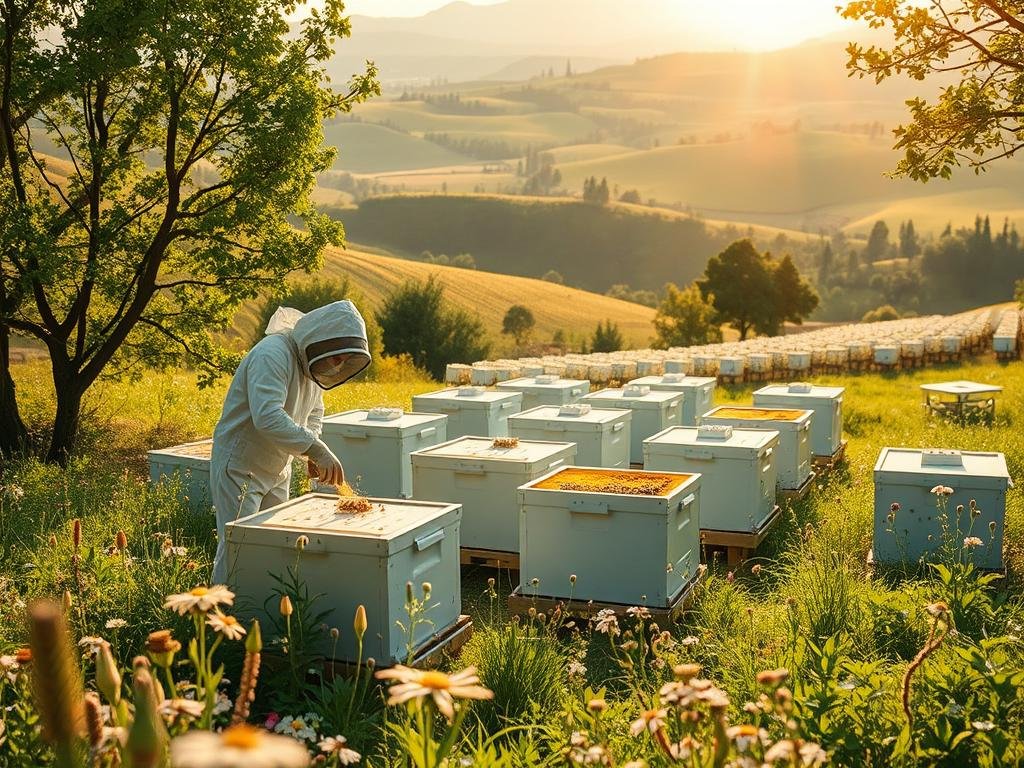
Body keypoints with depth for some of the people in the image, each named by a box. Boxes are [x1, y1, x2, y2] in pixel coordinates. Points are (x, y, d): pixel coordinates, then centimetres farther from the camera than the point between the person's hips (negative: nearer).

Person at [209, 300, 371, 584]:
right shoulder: (273, 355, -25)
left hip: (277, 470, 9)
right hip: (239, 467, -9)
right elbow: (268, 417, -38)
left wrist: (315, 454, 0)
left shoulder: (312, 360, 3)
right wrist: (316, 449, -39)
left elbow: (313, 411, 17)